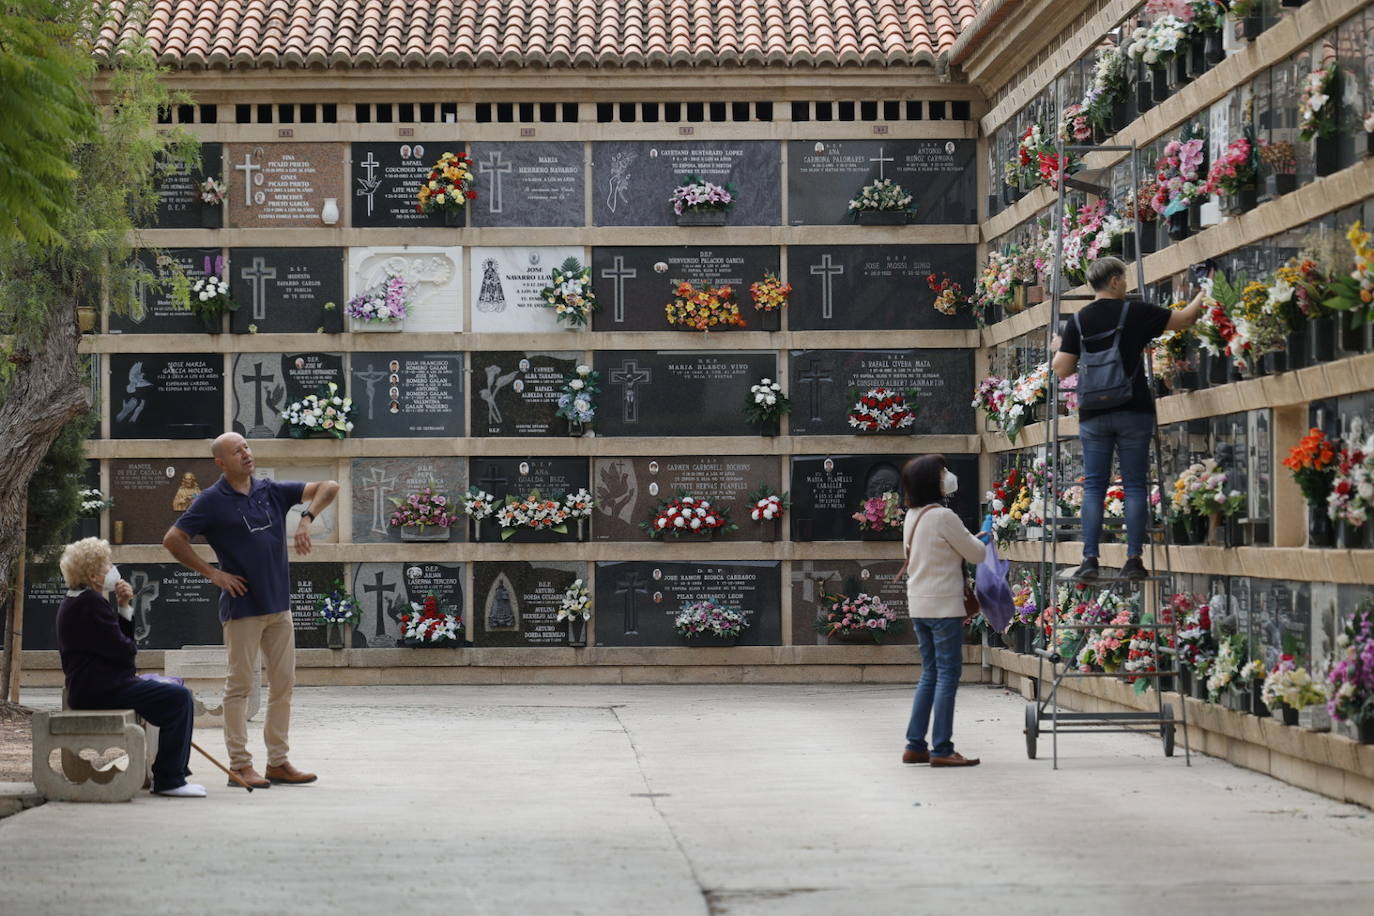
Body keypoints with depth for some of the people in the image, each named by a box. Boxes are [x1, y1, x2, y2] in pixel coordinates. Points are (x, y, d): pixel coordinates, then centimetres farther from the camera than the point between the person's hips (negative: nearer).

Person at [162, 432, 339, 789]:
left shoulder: (271, 491, 9)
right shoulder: (212, 501, -4)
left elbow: (328, 488, 12)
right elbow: (172, 540, -5)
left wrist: (306, 518, -5)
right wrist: (213, 574, -8)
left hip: (279, 605, 6)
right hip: (243, 606, -6)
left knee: (283, 684, 7)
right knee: (239, 685, -2)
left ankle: (278, 762, 15)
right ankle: (240, 765, 2)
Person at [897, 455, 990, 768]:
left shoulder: (912, 517, 9)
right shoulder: (943, 517, -16)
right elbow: (977, 554, -8)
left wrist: (969, 539, 17)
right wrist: (979, 539, 15)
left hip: (918, 605, 8)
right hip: (943, 605, -8)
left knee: (930, 673, 14)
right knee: (948, 675, -3)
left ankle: (915, 745, 14)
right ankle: (942, 749, -3)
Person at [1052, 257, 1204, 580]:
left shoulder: (1078, 321, 2)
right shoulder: (1136, 313, -3)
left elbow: (1062, 370, 0)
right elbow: (1184, 319, 7)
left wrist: (1059, 348, 22)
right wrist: (1202, 298, 27)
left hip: (1093, 416, 2)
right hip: (1134, 413, -2)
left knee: (1093, 486, 5)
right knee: (1135, 486, 3)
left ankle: (1090, 559, -3)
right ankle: (1133, 560, 0)